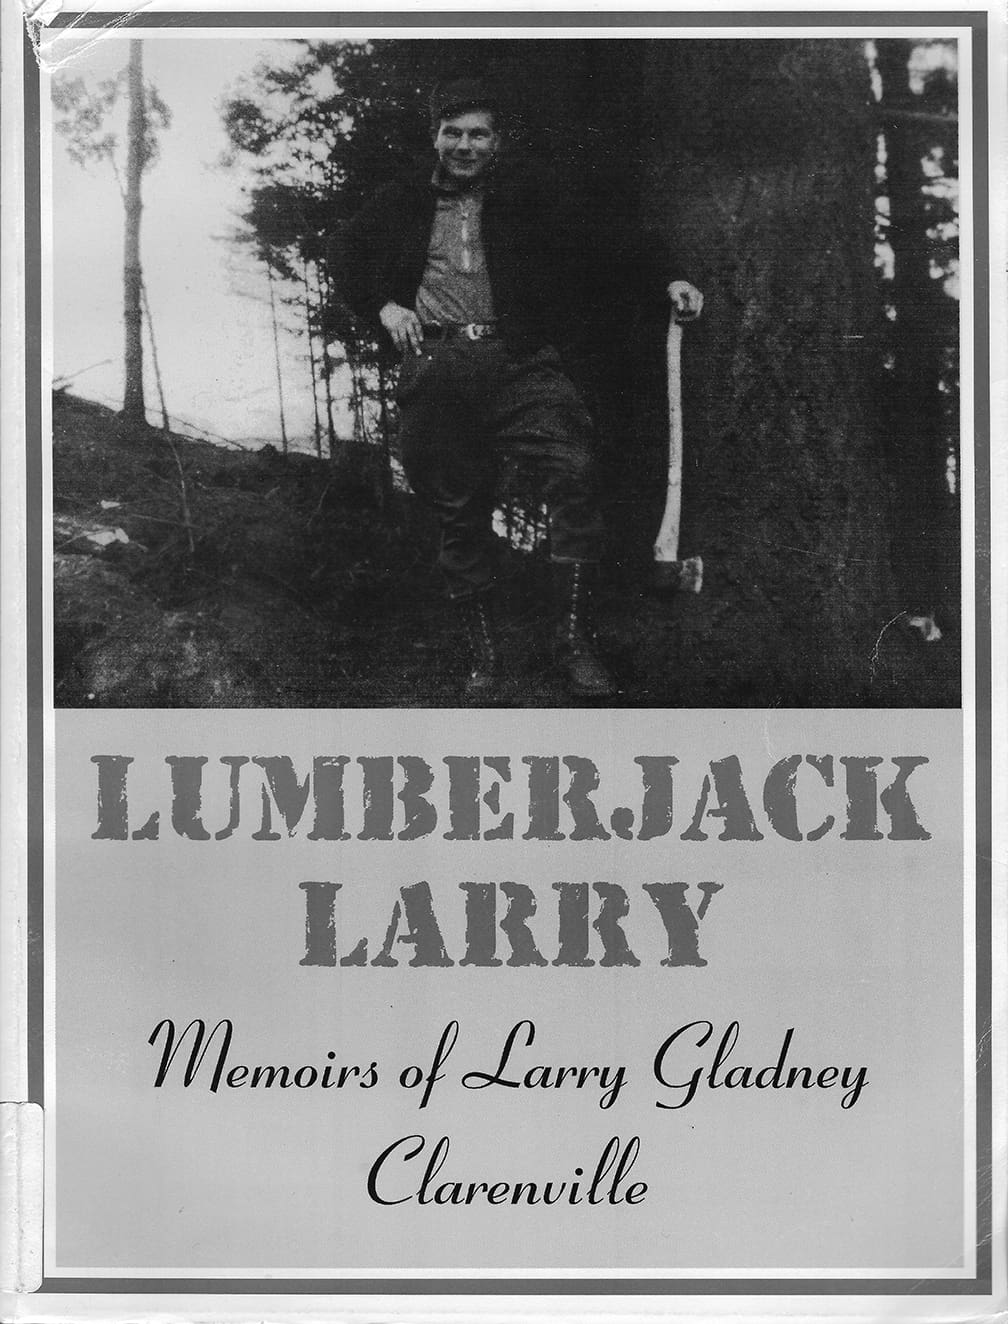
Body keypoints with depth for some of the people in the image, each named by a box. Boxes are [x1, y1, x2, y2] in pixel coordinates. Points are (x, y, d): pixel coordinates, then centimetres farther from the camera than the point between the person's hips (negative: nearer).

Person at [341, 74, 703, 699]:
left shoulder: (529, 197, 11)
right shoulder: (399, 206, 15)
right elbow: (354, 268, 27)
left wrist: (664, 284, -8)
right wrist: (384, 307, 7)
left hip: (518, 361, -2)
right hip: (435, 366, 2)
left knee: (574, 466, -24)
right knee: (460, 512, 5)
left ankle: (576, 639, -18)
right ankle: (484, 652, 20)